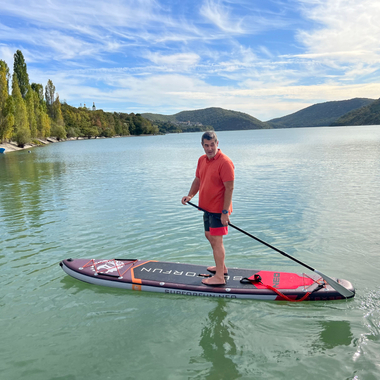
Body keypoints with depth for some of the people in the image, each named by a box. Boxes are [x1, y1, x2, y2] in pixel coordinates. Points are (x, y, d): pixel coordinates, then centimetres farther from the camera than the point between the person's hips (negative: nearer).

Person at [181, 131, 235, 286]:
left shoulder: (224, 162, -18)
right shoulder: (202, 160, 8)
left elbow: (229, 188, -20)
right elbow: (197, 180, 17)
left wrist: (225, 212, -23)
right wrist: (190, 195, 0)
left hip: (219, 209, -9)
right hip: (207, 207, 9)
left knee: (216, 240, -5)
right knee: (209, 236, 20)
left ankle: (219, 277, 6)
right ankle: (221, 267, 36)